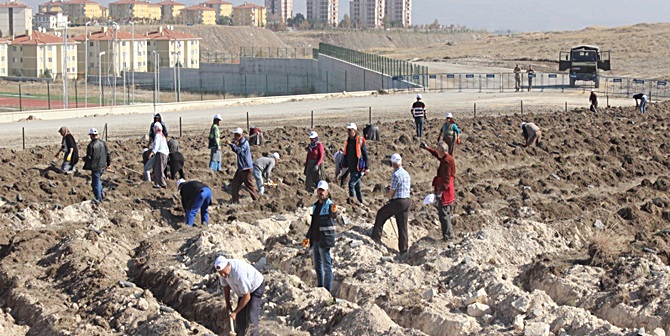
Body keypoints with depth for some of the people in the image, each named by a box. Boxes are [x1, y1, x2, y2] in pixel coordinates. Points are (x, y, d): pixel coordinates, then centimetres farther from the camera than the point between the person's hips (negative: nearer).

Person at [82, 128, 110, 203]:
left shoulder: (91, 145, -18)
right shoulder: (103, 143, 3)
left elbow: (89, 157, -16)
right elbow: (108, 154, 8)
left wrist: (84, 159, 6)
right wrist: (109, 163, 20)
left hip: (95, 167, -7)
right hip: (103, 166, 7)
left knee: (95, 183, 4)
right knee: (97, 180, 28)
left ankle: (99, 199, 8)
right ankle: (101, 194, 28)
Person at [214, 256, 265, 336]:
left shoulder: (238, 273, -41)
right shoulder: (222, 269, -19)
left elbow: (247, 297, -32)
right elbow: (226, 286, 4)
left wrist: (235, 312, -23)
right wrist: (227, 303, 9)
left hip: (256, 287, -7)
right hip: (243, 289, 7)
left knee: (250, 316, -16)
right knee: (240, 316, 5)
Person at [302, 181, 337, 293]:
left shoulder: (329, 205, -11)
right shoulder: (315, 205, 13)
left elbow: (333, 216, -35)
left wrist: (334, 211, -58)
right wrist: (308, 237, 24)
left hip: (325, 241, -8)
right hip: (315, 241, 8)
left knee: (327, 267, -6)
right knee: (317, 266, 15)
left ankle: (328, 291, -5)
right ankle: (319, 287, 25)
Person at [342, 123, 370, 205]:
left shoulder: (360, 141, -10)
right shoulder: (348, 141, 10)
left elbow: (365, 154, -9)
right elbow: (346, 155, 19)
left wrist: (367, 167, -13)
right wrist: (344, 165, 17)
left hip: (358, 168, -7)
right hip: (351, 168, 7)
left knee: (351, 183, -14)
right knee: (357, 186, 12)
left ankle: (351, 199, -8)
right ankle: (361, 201, 21)